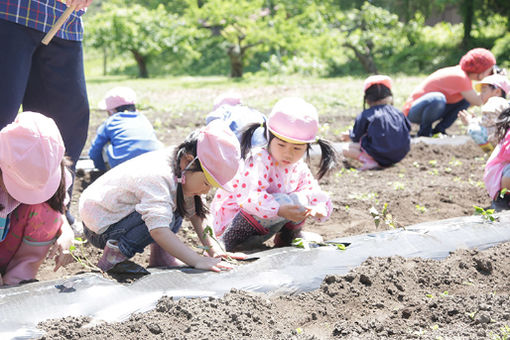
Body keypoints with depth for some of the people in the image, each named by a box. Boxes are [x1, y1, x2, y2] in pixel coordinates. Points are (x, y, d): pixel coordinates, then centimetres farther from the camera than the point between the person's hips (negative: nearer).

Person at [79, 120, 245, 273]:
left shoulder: (181, 169, -5)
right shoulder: (158, 178, -34)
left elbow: (194, 212, 8)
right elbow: (158, 230, -45)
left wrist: (211, 246, -3)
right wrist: (198, 261, -46)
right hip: (100, 230, -9)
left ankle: (159, 256, 3)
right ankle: (114, 254, -18)